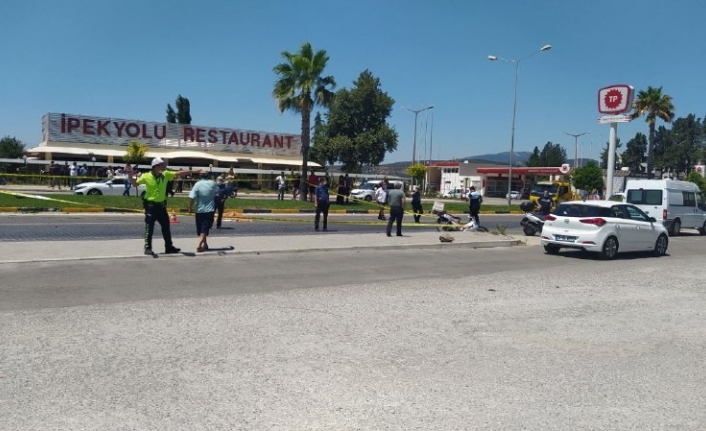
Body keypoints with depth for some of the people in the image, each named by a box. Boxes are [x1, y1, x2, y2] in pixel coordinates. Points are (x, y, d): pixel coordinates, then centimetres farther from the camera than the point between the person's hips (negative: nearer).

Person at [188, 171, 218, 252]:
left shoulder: (197, 184, -8)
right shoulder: (212, 183, -1)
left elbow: (191, 197, -16)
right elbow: (217, 190, 23)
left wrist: (190, 208, -4)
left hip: (199, 210, 0)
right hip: (209, 210, 0)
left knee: (200, 229, 15)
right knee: (205, 229, -4)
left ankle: (205, 244, 26)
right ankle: (199, 245, -19)